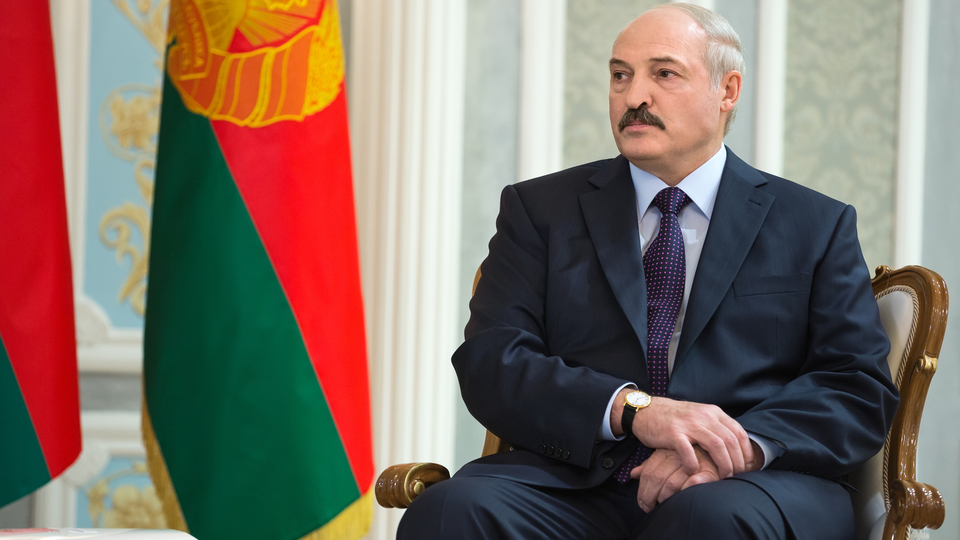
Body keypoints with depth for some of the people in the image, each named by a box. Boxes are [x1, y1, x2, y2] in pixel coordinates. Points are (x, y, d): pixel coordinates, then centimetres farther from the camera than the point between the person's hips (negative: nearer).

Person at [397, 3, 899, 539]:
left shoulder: (817, 225, 16)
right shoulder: (540, 210, 17)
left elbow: (862, 389, 6)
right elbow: (490, 364, 3)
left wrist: (741, 445, -15)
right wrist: (631, 409, -16)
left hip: (747, 490, -1)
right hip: (579, 484, 2)